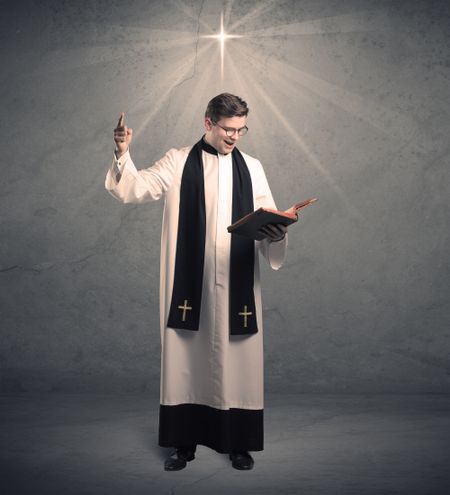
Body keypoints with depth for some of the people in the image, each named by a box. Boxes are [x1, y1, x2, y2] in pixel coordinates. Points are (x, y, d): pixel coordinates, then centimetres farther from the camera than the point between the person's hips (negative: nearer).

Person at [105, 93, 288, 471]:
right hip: (189, 281, -1)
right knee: (186, 360, 5)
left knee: (237, 361, 5)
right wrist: (123, 154, -22)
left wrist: (276, 232, -19)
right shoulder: (177, 162, 4)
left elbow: (269, 220, 4)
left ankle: (239, 443, 20)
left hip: (237, 284, 1)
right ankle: (184, 443, 19)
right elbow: (133, 189, -4)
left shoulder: (252, 168, 9)